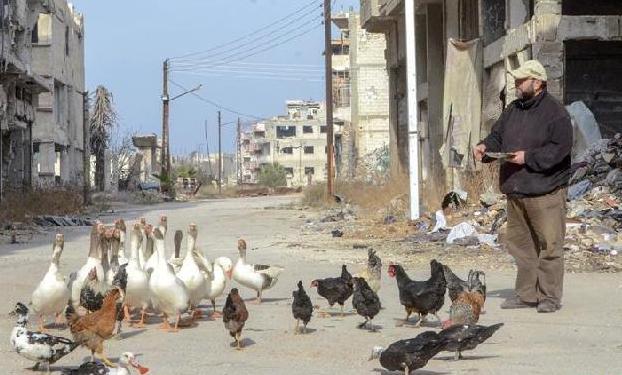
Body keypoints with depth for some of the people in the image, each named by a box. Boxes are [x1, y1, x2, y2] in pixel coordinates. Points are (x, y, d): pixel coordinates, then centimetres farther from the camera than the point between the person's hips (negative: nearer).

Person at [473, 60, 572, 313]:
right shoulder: (513, 110, 15)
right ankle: (526, 294, 20)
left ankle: (550, 296, 1)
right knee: (520, 244, 12)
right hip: (515, 190, 8)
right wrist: (485, 146, -3)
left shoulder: (555, 113, -9)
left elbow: (560, 148, -16)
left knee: (549, 245, -4)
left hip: (545, 190, -8)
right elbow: (498, 136, 18)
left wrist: (529, 157, -19)